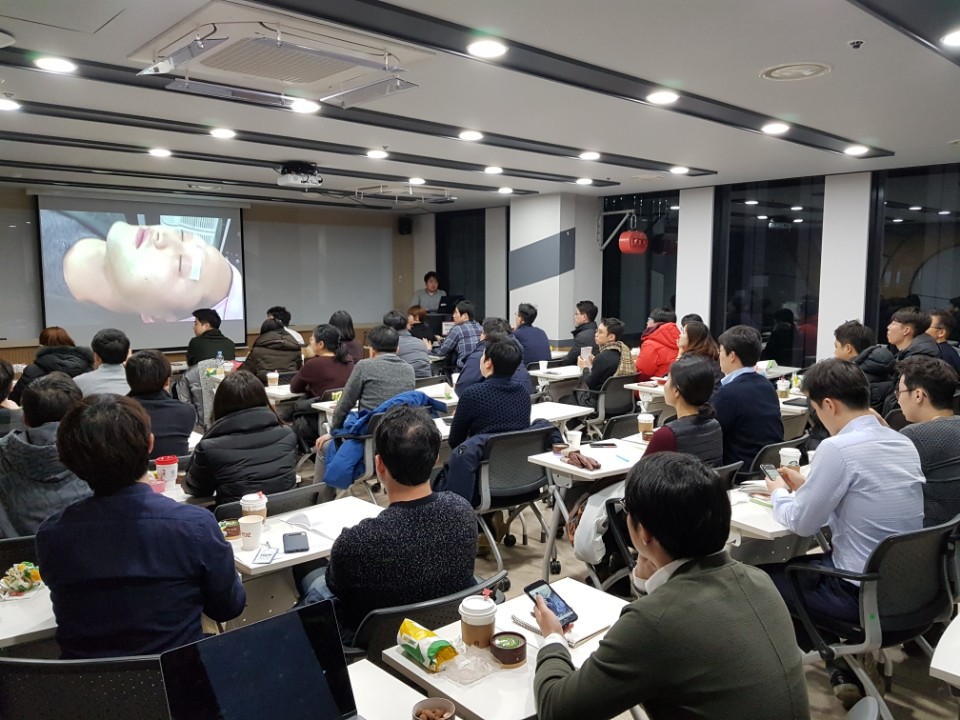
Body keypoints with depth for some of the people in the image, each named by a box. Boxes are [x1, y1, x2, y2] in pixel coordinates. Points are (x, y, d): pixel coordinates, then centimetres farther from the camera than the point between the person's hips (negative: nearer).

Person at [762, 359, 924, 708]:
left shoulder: (837, 448, -23)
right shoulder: (903, 443, 2)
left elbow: (802, 524, -13)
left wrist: (779, 493, 5)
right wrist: (804, 487, 15)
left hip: (863, 593, -8)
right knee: (808, 564, 28)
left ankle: (836, 662, 19)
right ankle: (840, 663, 21)